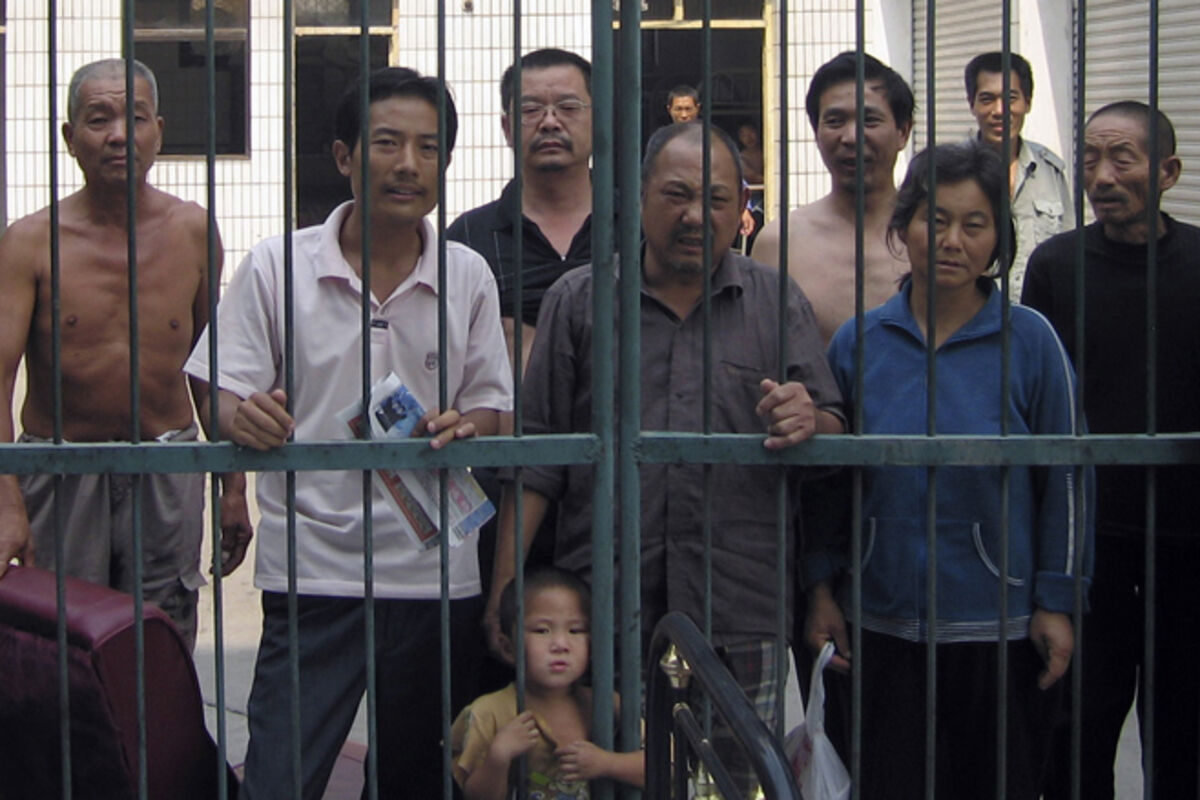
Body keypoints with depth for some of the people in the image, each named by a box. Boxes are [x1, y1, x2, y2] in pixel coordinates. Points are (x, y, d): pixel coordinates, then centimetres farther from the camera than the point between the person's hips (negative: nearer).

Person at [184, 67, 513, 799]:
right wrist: (247, 419, -24)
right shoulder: (276, 267, -2)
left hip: (437, 573, 3)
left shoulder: (467, 276, 4)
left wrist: (465, 426, -13)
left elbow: (493, 407, 10)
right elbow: (227, 402, 0)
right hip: (313, 568, -2)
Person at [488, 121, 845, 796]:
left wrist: (810, 424, -15)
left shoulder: (780, 304, 10)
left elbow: (834, 431, 9)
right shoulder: (579, 300, 8)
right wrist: (506, 579, -3)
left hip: (740, 622, 1)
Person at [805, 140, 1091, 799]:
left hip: (999, 627, -1)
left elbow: (1062, 480, 0)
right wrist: (822, 588, 5)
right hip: (883, 625, 2)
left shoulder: (1029, 341, -4)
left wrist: (1056, 603, -3)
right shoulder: (857, 343, 2)